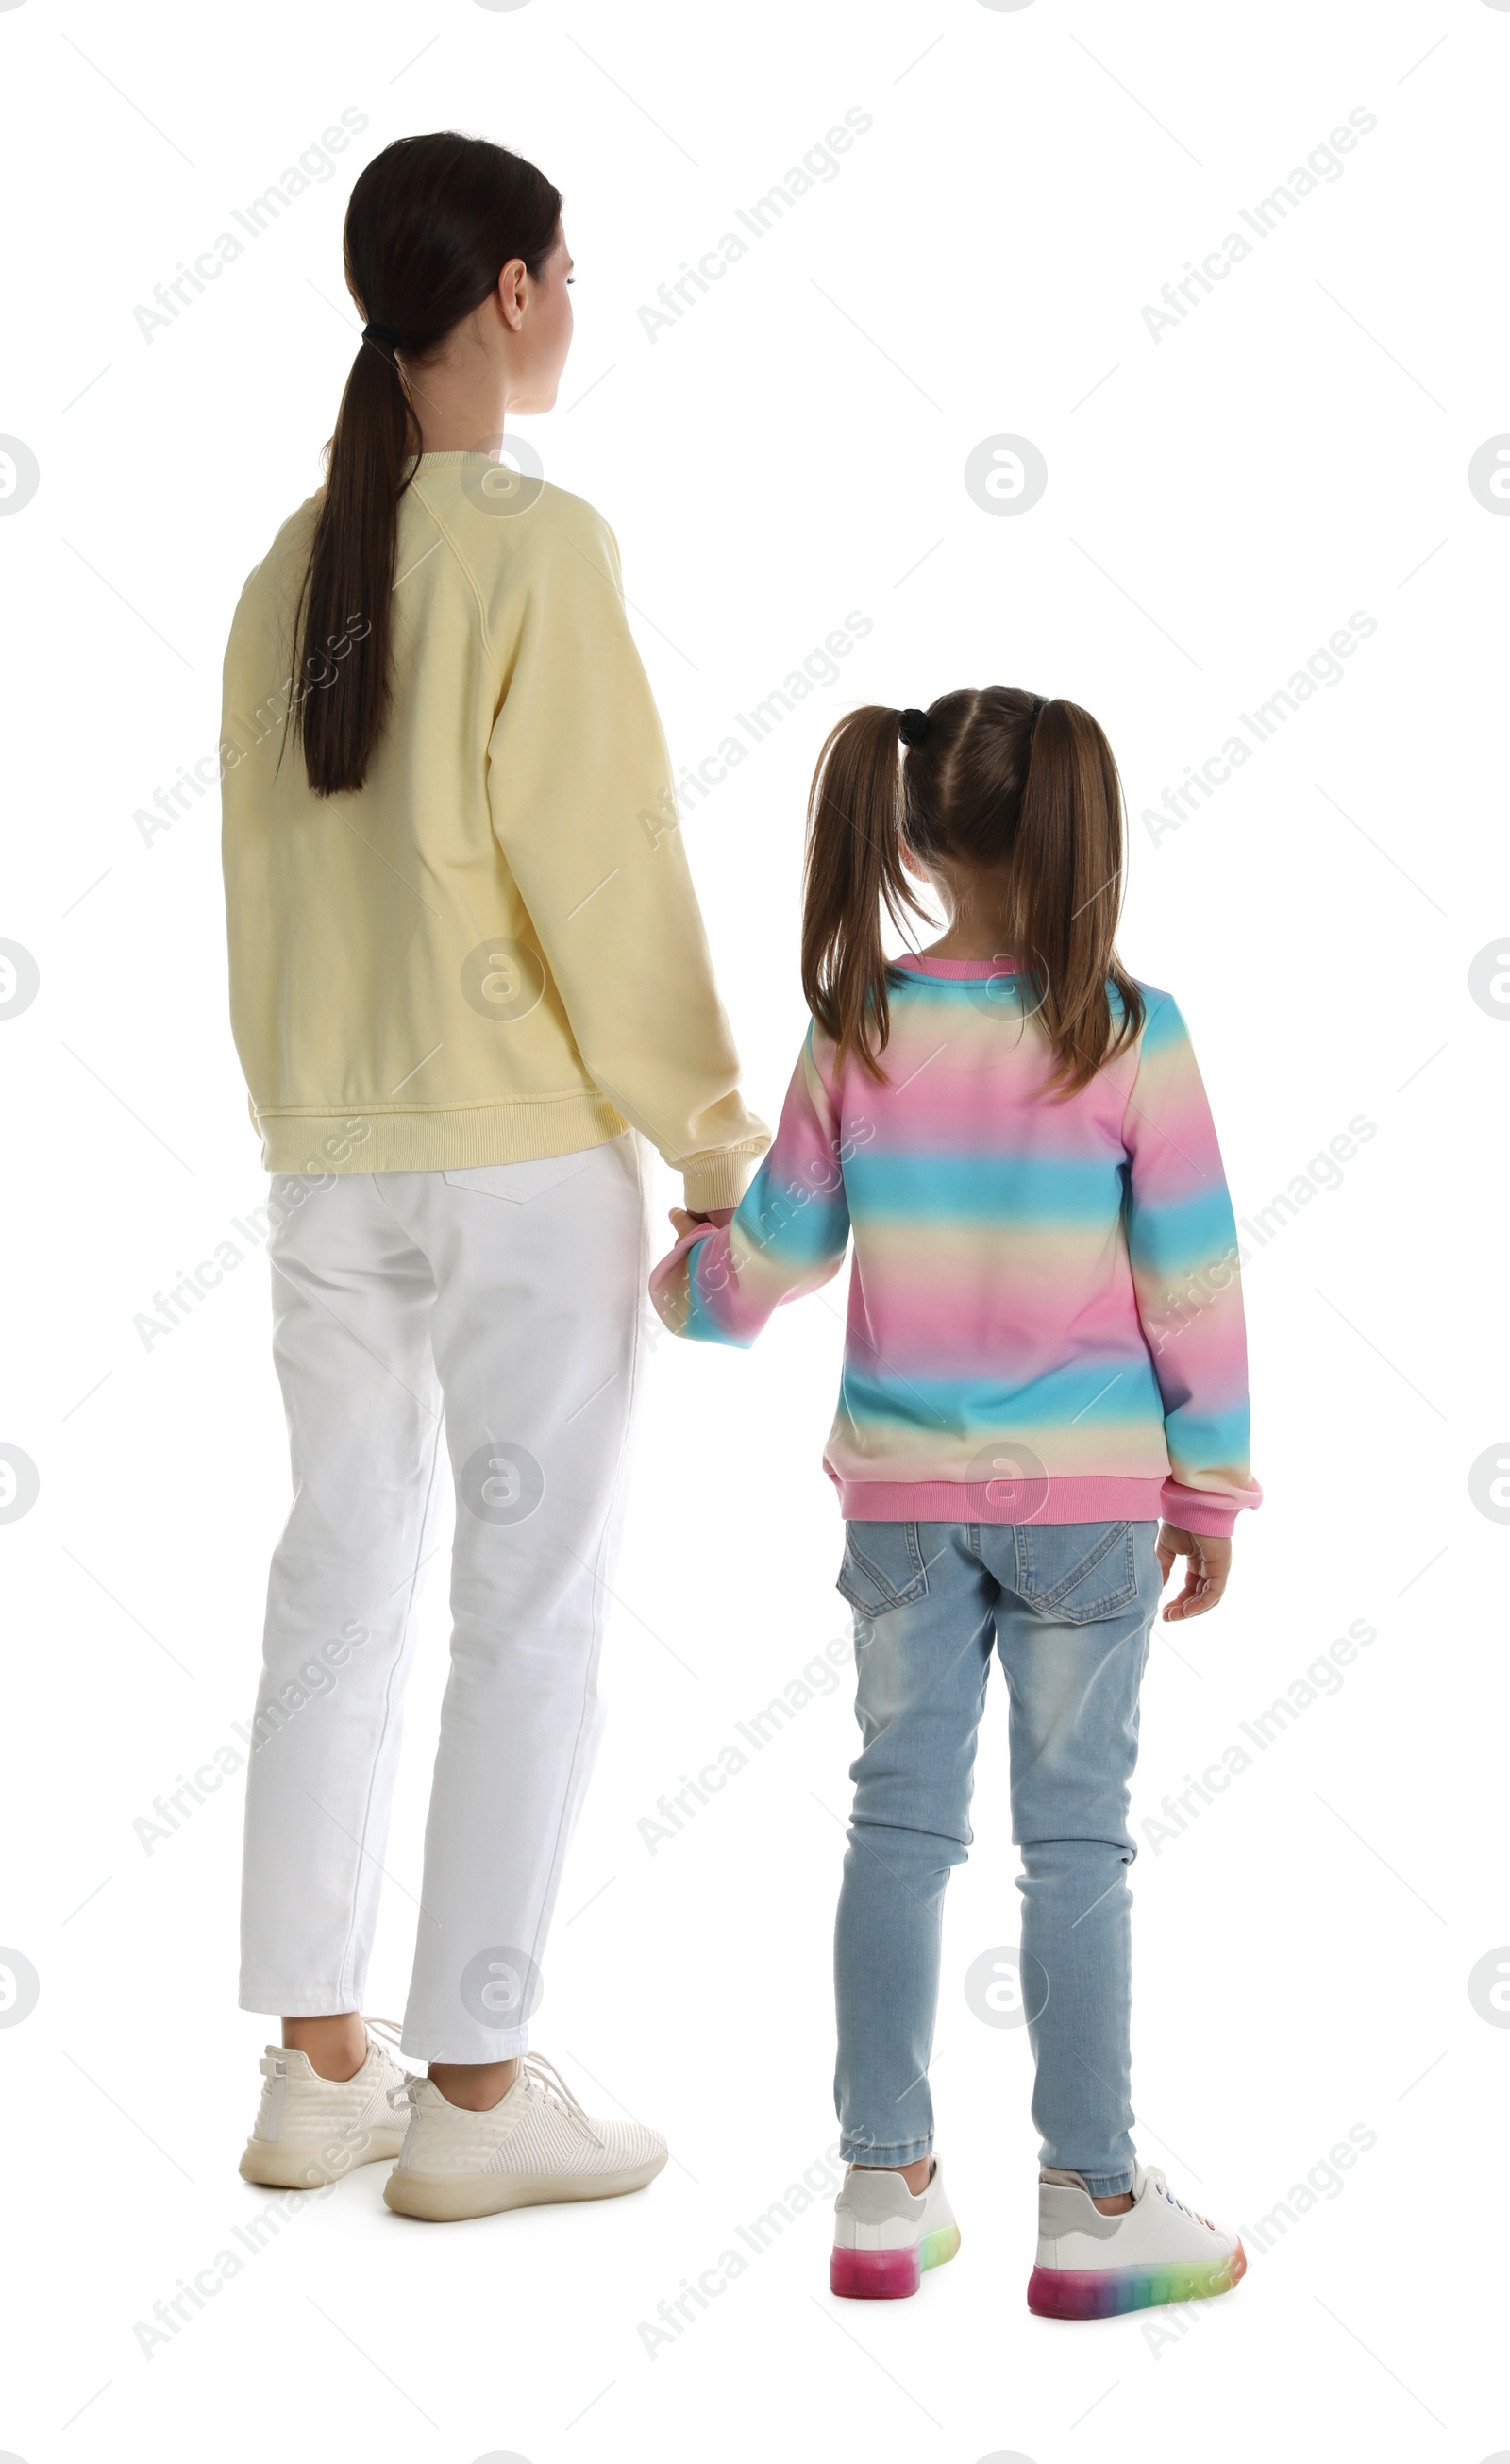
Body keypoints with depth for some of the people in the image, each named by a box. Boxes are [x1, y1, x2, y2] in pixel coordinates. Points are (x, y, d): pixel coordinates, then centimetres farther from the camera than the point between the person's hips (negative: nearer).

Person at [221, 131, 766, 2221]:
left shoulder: (297, 561, 7)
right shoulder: (539, 545, -12)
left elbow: (259, 869, 11)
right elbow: (603, 873, -14)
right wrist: (713, 1133, -5)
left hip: (329, 1163, 7)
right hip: (524, 1163, -6)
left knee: (340, 1582, 12)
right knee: (534, 1613, 2)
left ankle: (318, 2068, 21)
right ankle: (473, 2096, 9)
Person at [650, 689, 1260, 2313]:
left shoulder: (856, 1034, -5)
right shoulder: (1131, 1037, -12)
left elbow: (772, 1256, 4)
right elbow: (1192, 1281, -8)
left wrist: (681, 1283, 26)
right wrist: (1212, 1488, 3)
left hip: (900, 1490, 3)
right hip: (1085, 1491, -3)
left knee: (900, 1820, 11)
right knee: (1075, 1838, 5)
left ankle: (886, 2192, 19)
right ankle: (1091, 2209, 14)